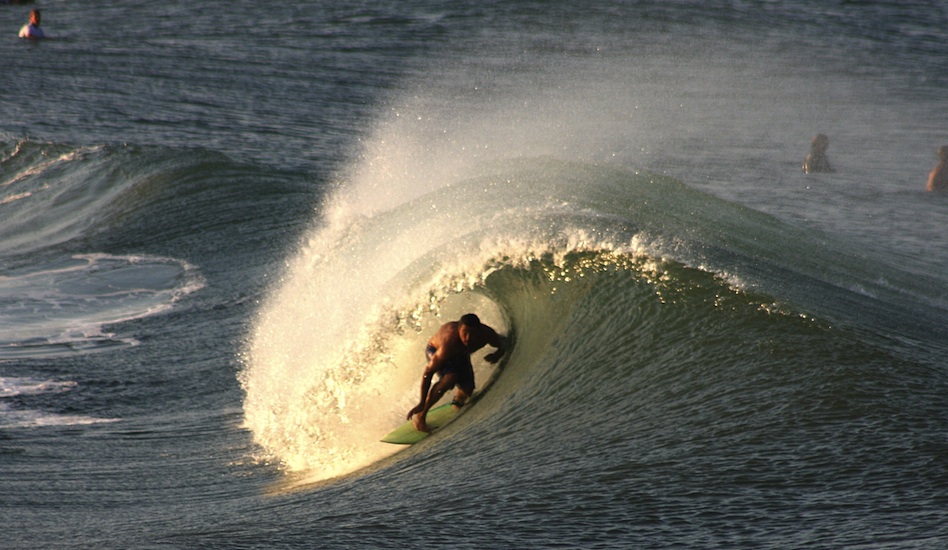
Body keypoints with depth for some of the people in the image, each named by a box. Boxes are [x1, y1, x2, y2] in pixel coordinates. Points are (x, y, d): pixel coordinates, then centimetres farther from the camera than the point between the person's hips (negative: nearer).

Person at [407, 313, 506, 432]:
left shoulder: (486, 334, -32)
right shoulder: (449, 343, -44)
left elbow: (502, 346, -7)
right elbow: (428, 372, -37)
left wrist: (498, 354, -34)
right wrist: (421, 403, -34)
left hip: (460, 355, 5)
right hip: (435, 351, -5)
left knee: (467, 390, -2)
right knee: (449, 378, -33)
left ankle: (457, 400, 40)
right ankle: (419, 417, -19)